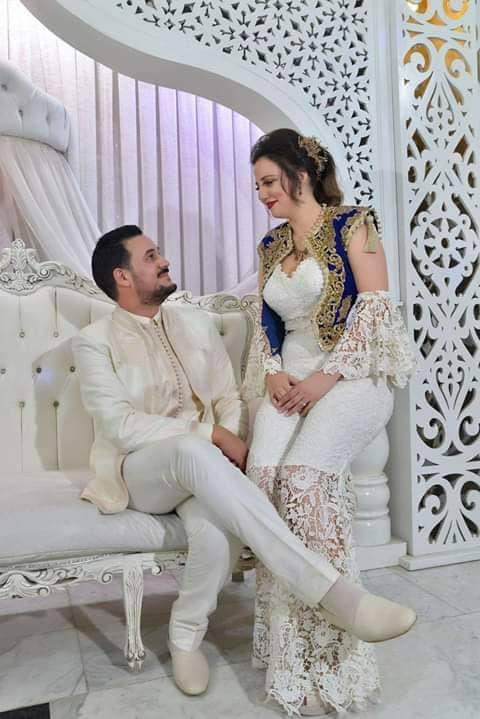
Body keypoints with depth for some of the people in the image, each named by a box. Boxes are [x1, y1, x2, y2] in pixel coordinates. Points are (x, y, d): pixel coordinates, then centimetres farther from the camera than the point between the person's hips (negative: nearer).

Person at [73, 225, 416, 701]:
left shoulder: (196, 324, 12)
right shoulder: (94, 341, -2)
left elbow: (230, 399, 11)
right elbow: (119, 425, -13)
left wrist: (230, 440, -12)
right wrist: (212, 435, -18)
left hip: (201, 464, 4)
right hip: (139, 471, -3)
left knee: (218, 532, -33)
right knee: (194, 452, -39)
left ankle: (185, 635, 0)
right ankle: (333, 593, -39)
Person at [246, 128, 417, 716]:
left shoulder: (351, 225, 1)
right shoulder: (270, 246, 19)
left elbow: (375, 305, -8)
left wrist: (329, 376, -15)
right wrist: (272, 372, -1)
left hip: (350, 374, -5)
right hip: (290, 377, 5)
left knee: (304, 474, -27)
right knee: (264, 473, -20)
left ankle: (327, 645, -9)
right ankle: (288, 645, -7)